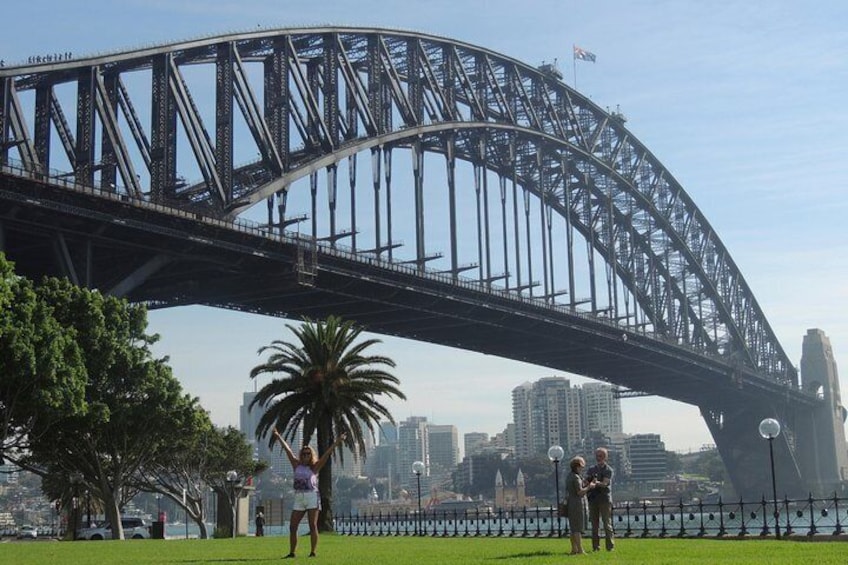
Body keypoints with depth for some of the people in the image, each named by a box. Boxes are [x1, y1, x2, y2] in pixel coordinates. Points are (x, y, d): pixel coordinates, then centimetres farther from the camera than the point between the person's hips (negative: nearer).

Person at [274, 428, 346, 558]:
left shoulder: (315, 467, 5)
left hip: (312, 497, -4)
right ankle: (292, 552, 10)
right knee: (292, 526, 1)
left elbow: (326, 454, -1)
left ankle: (313, 552, -5)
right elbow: (287, 449, 15)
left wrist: (336, 443, -7)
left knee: (313, 526, -5)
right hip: (298, 498, 4)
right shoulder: (297, 465, 13)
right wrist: (278, 437, 20)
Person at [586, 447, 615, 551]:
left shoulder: (608, 470, 1)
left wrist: (597, 483, -32)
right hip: (593, 499, 4)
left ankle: (610, 546, -2)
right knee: (594, 524, 5)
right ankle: (595, 546, 9)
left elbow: (604, 483, -13)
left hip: (605, 499, -4)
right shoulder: (591, 469, 15)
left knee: (607, 523, -5)